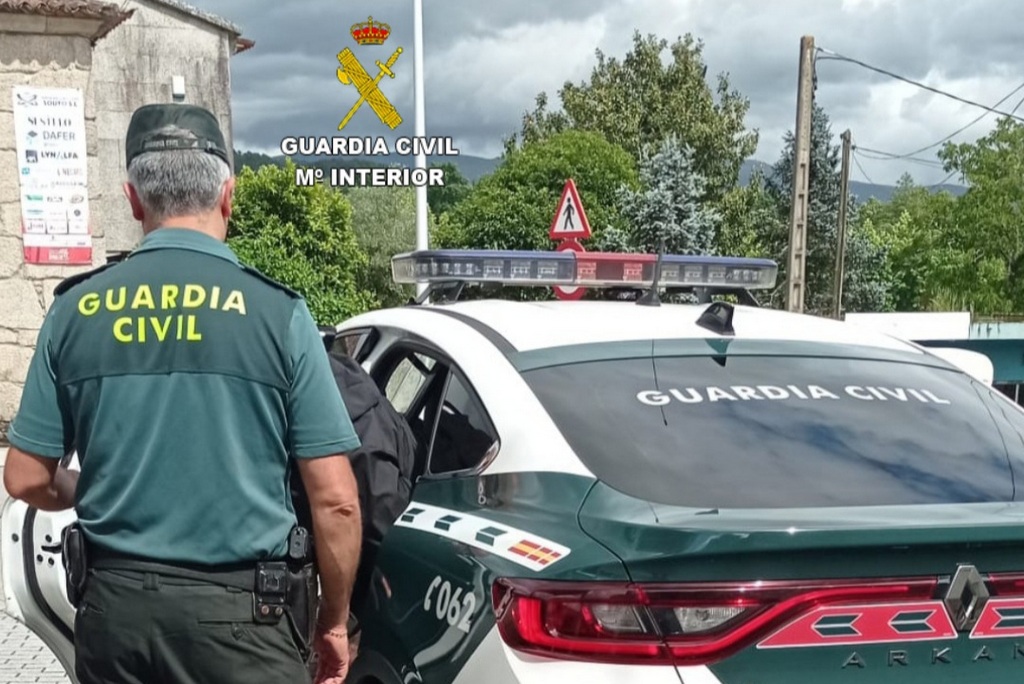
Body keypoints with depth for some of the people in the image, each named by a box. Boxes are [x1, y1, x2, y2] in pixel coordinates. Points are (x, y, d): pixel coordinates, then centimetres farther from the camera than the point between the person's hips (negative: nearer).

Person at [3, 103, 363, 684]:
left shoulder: (76, 310, -1)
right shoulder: (277, 311, -9)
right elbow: (335, 500, -9)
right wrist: (335, 620, 5)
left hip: (113, 604, 3)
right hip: (237, 612, -3)